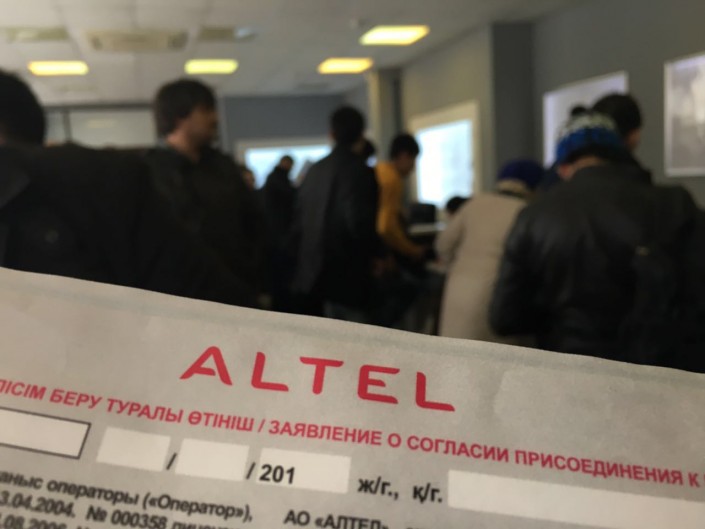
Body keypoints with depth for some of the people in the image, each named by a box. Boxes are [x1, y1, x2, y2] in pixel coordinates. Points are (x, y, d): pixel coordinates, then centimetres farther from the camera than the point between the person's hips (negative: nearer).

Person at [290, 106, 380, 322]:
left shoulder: (315, 170, 9)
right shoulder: (360, 171, -12)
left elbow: (298, 220, 11)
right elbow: (360, 223, -21)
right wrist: (373, 254, -3)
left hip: (312, 274, 7)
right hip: (347, 276, -7)